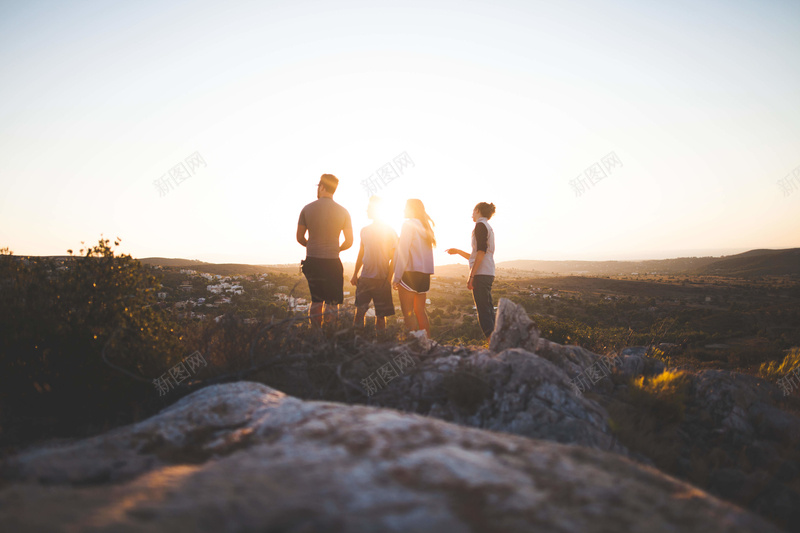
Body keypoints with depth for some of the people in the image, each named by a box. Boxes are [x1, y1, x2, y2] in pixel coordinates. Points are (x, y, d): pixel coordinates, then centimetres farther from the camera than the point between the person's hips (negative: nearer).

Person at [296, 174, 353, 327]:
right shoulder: (343, 212, -1)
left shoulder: (307, 209, 0)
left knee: (316, 300, 15)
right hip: (332, 262, -2)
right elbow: (349, 242, 1)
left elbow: (300, 238, 5)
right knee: (333, 302, 5)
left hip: (312, 261, 2)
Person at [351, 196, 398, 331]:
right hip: (364, 277, 4)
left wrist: (389, 277, -9)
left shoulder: (389, 231, -2)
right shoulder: (365, 230, 12)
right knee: (359, 310, 3)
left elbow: (394, 257, -2)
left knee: (380, 315, 2)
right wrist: (355, 274, 13)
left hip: (382, 279, -4)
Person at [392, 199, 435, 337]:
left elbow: (403, 252, -10)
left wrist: (397, 277, -10)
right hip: (425, 274, 8)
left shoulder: (409, 224, -4)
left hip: (410, 272, -8)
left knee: (407, 312, -6)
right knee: (420, 310, 13)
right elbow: (426, 252, 13)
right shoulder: (425, 227, 17)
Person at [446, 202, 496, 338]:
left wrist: (471, 275, -19)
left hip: (481, 274, -9)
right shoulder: (488, 227, 24)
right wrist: (458, 251, 32)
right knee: (488, 310, 9)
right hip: (488, 274, 9)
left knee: (483, 311, -12)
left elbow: (481, 252, -17)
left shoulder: (481, 225, -5)